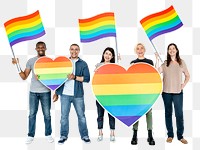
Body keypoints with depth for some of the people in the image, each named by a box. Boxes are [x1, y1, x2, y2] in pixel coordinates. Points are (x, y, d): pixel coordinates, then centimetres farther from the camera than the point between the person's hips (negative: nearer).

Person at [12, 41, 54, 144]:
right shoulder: (31, 61, 5)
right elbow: (24, 77, 4)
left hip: (45, 92, -1)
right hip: (33, 92, 1)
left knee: (47, 114, 5)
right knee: (32, 114, 5)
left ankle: (48, 135, 18)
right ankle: (30, 136, 15)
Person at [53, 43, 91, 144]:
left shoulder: (83, 64, 4)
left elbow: (87, 78, -6)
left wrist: (75, 77, -19)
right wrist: (56, 92, 10)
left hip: (78, 94, -1)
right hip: (65, 94, 1)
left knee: (81, 116, 6)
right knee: (64, 116, 6)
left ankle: (84, 135, 18)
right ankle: (63, 136, 19)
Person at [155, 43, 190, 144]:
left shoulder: (181, 62, 6)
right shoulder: (165, 63, 5)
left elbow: (187, 76, 14)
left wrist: (184, 85, 1)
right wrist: (157, 59, -14)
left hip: (178, 92, 0)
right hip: (166, 92, 1)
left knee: (179, 114, -1)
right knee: (168, 113, 8)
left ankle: (180, 136, 11)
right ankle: (170, 135, 18)